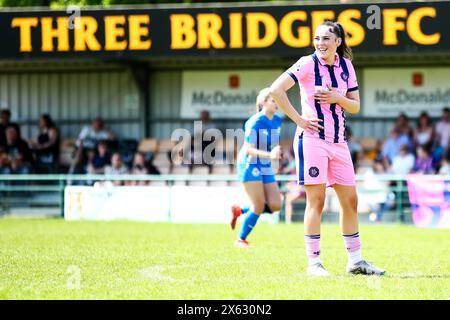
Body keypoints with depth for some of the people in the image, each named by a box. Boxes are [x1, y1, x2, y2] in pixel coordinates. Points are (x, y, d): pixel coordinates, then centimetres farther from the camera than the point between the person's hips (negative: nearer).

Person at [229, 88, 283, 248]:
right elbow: (248, 149, -23)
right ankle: (241, 240, 6)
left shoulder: (277, 120, 3)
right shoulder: (255, 122, -19)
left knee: (275, 205, -2)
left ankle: (239, 211, 19)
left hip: (266, 168, 7)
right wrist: (269, 155, -34)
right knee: (259, 206, -11)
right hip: (250, 165, -7)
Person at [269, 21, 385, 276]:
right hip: (312, 138, -6)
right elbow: (276, 90, -14)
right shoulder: (307, 63, -6)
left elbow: (355, 106, 12)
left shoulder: (346, 65, 10)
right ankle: (314, 263, -4)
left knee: (350, 200, 8)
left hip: (338, 140, 6)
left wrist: (338, 97, -9)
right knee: (316, 200, -8)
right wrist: (298, 119, -15)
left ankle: (355, 260, 17)